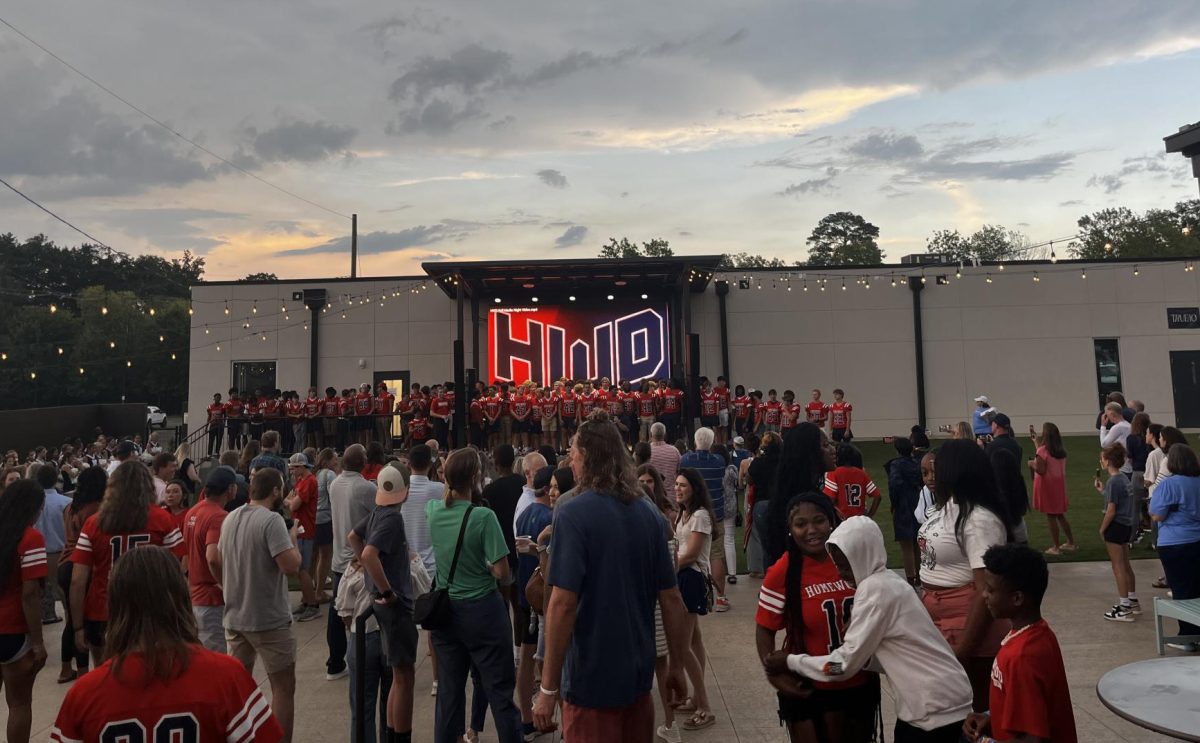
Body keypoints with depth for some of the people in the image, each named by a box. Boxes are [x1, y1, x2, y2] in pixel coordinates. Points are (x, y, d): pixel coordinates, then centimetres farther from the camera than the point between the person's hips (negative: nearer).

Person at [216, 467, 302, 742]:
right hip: (269, 619, -8)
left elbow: (219, 562, 17)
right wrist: (294, 541, -8)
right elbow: (291, 566, -25)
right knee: (283, 687, 5)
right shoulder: (272, 520, -20)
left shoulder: (230, 518, 5)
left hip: (234, 617, 8)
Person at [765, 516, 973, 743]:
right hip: (933, 701, 8)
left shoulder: (875, 588, -21)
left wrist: (790, 662, -9)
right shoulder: (888, 581, 7)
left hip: (937, 709, -8)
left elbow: (845, 664, -18)